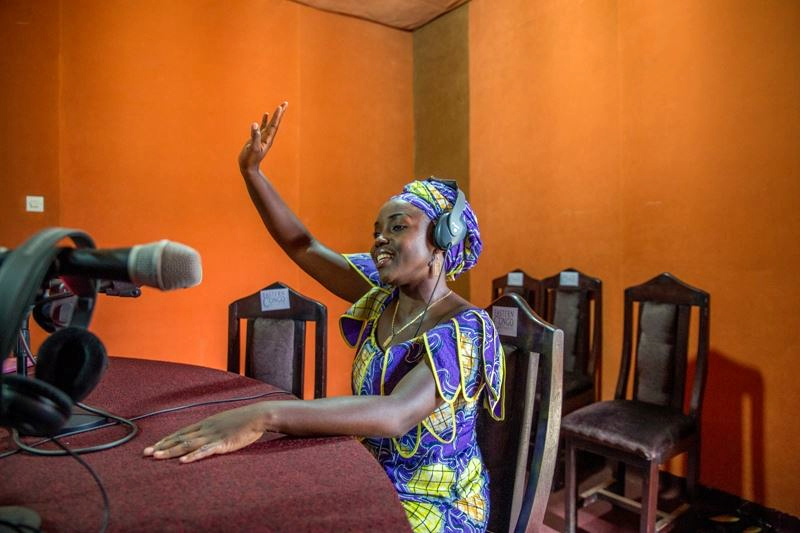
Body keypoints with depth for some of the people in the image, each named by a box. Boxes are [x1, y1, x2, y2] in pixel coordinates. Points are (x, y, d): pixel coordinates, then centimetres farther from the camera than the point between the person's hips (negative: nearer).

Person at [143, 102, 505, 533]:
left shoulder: (464, 330, -21)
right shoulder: (382, 293, -1)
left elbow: (396, 413, -38)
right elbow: (303, 247, 2)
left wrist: (263, 415, -45)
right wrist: (251, 171, -5)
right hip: (375, 484, 5)